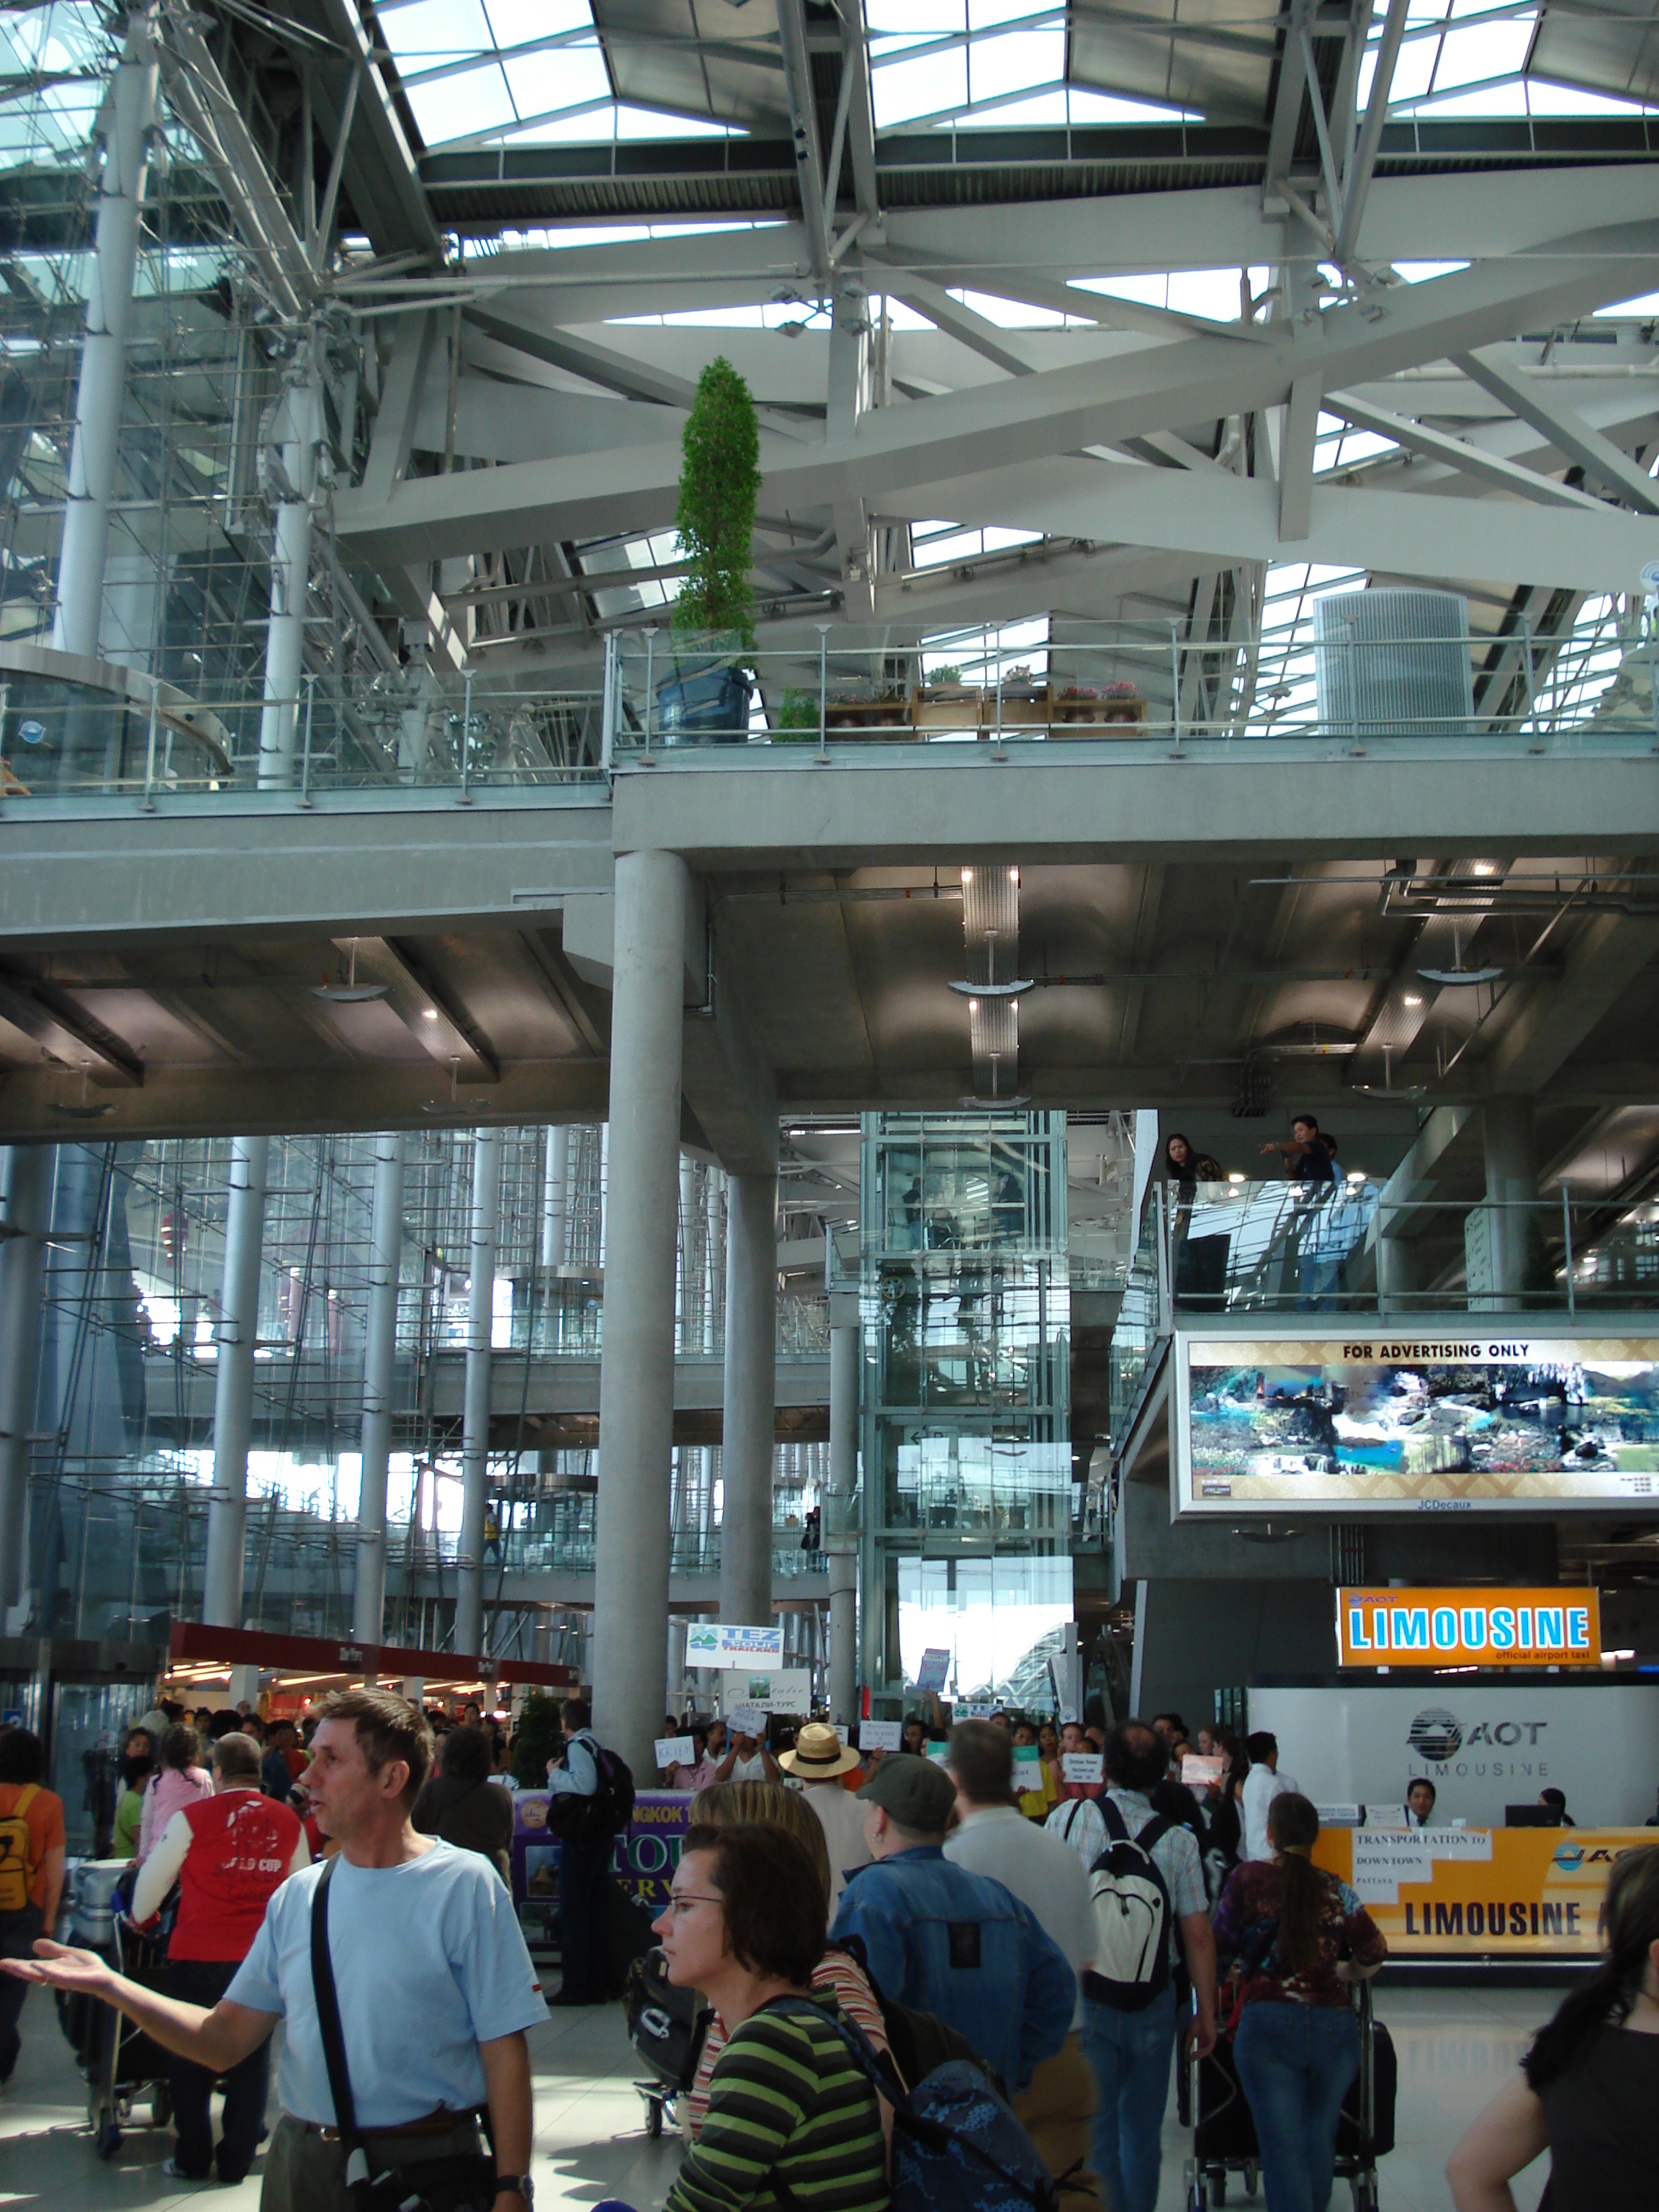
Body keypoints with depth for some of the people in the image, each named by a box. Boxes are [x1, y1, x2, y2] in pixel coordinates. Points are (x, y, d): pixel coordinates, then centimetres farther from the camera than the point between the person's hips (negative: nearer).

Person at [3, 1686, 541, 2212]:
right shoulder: (297, 1895, 6)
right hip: (301, 2164, 5)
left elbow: (504, 2050, -11)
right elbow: (227, 2042, 3)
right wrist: (112, 1986, -8)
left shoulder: (464, 1886, -11)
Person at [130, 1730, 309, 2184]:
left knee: (190, 2061, 12)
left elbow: (153, 1878, 5)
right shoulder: (288, 1821, 1)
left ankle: (192, 2159, 19)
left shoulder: (193, 1817, -8)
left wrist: (142, 1917, 25)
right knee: (251, 2061, 11)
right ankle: (237, 2160, 17)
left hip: (198, 1958, -2)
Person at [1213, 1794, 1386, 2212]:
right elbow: (1374, 1952, 5)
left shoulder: (1248, 1879, 1)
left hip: (1269, 2023, -3)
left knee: (1283, 2145, -2)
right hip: (1335, 2025, 3)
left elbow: (1222, 1944, 8)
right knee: (1320, 2142, 13)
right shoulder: (1337, 1890, 7)